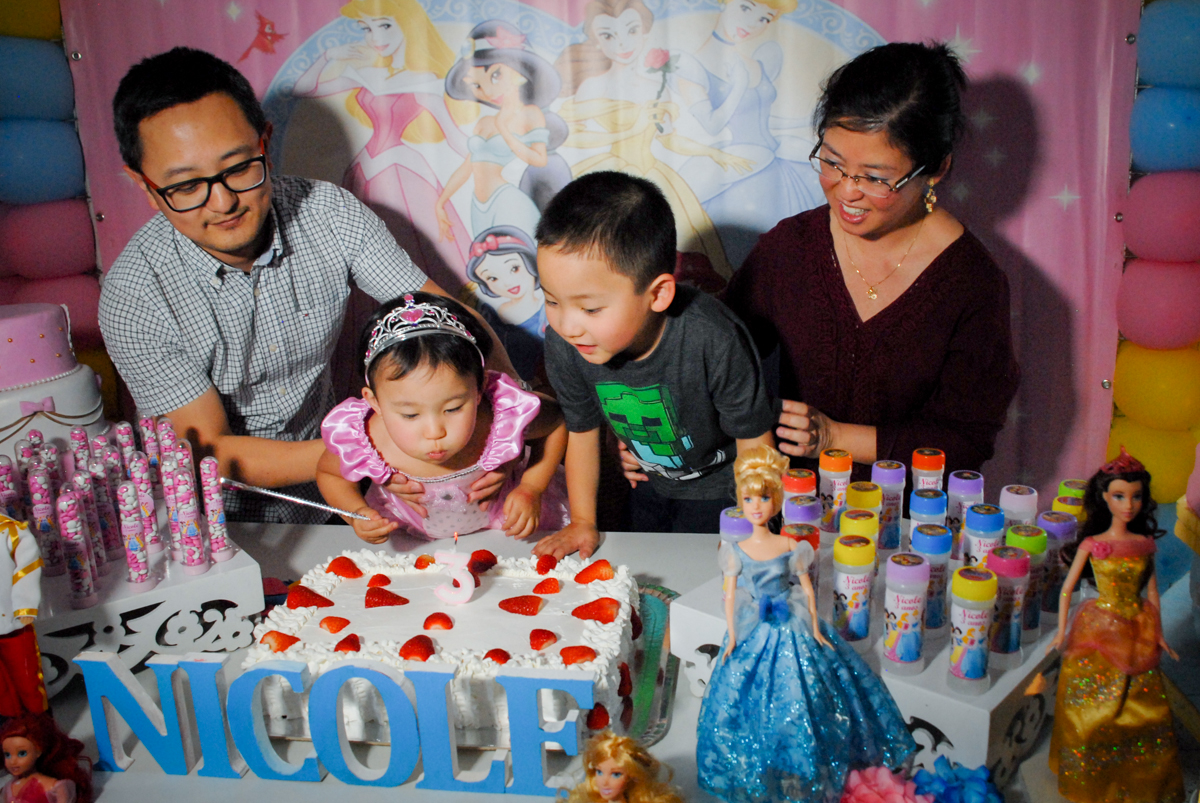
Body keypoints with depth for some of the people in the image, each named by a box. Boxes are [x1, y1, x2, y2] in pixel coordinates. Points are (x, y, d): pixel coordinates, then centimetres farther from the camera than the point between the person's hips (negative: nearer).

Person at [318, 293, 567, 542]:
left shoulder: (506, 419, -32)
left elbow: (557, 424, -7)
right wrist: (358, 512, -22)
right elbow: (328, 473, -4)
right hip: (405, 538, 1)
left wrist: (531, 489, -17)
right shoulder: (360, 441, -30)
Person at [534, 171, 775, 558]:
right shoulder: (563, 345, -26)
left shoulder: (712, 341, -40)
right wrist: (582, 522, -4)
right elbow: (582, 432, -6)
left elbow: (754, 442, -23)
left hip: (718, 486, -4)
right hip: (649, 483, 4)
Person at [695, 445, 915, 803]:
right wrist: (732, 637, -3)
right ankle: (756, 773, 26)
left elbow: (807, 588, 0)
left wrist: (815, 629, 1)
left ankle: (803, 771, 23)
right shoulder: (737, 551, -7)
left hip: (792, 629, 0)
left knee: (800, 696, 3)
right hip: (754, 632, 1)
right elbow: (730, 595, -2)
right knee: (752, 701, 6)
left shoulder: (790, 546, -8)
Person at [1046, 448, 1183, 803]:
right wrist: (1061, 632, -7)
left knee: (1145, 706, 10)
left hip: (1138, 633, 3)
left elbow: (1152, 591, 8)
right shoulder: (1092, 544, -10)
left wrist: (1158, 634, 10)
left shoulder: (1145, 544, -1)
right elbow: (1067, 588, -6)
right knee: (1093, 709, 5)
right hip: (1100, 628, -3)